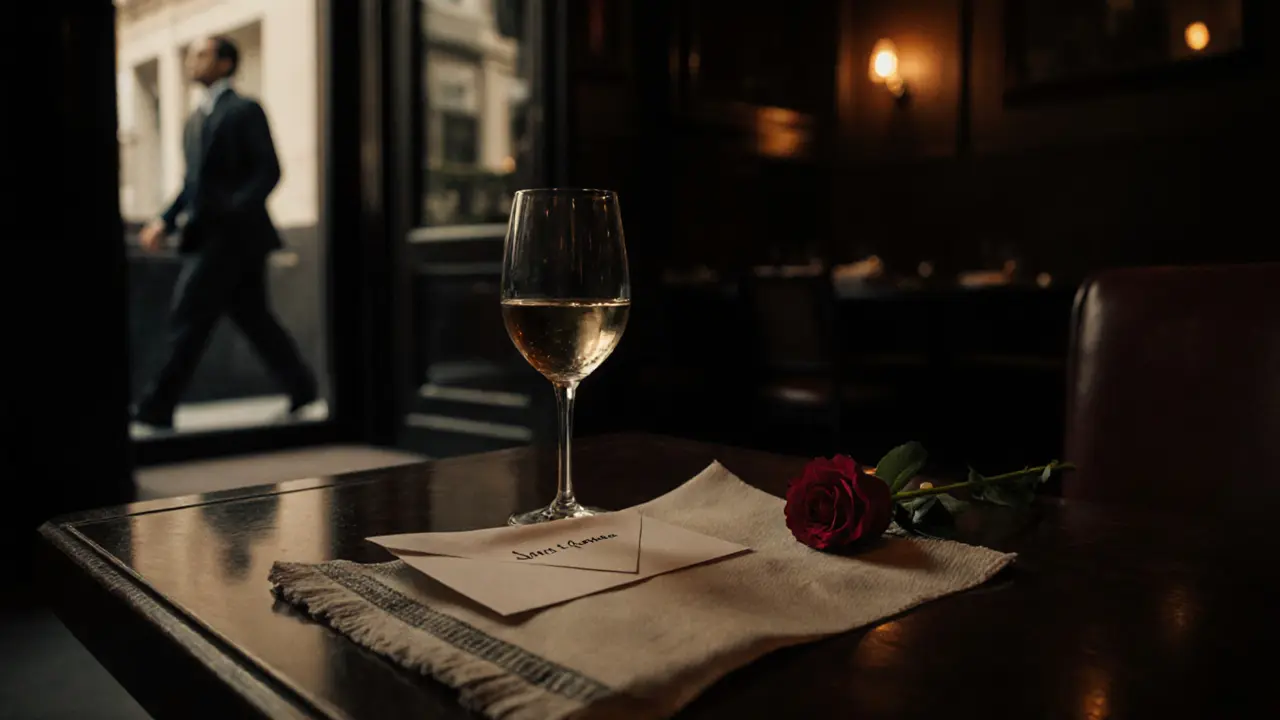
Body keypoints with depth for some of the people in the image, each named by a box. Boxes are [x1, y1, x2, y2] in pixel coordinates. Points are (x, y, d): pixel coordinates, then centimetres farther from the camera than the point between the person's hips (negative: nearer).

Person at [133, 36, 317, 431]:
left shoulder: (245, 110, -5)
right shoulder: (196, 118, 21)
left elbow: (268, 171, -13)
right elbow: (194, 180, 22)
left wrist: (234, 209, -25)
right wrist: (166, 221, 12)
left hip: (233, 233, -9)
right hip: (207, 234, 9)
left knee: (189, 316, -8)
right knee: (253, 317, 10)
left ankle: (158, 408, -3)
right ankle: (301, 386, 19)